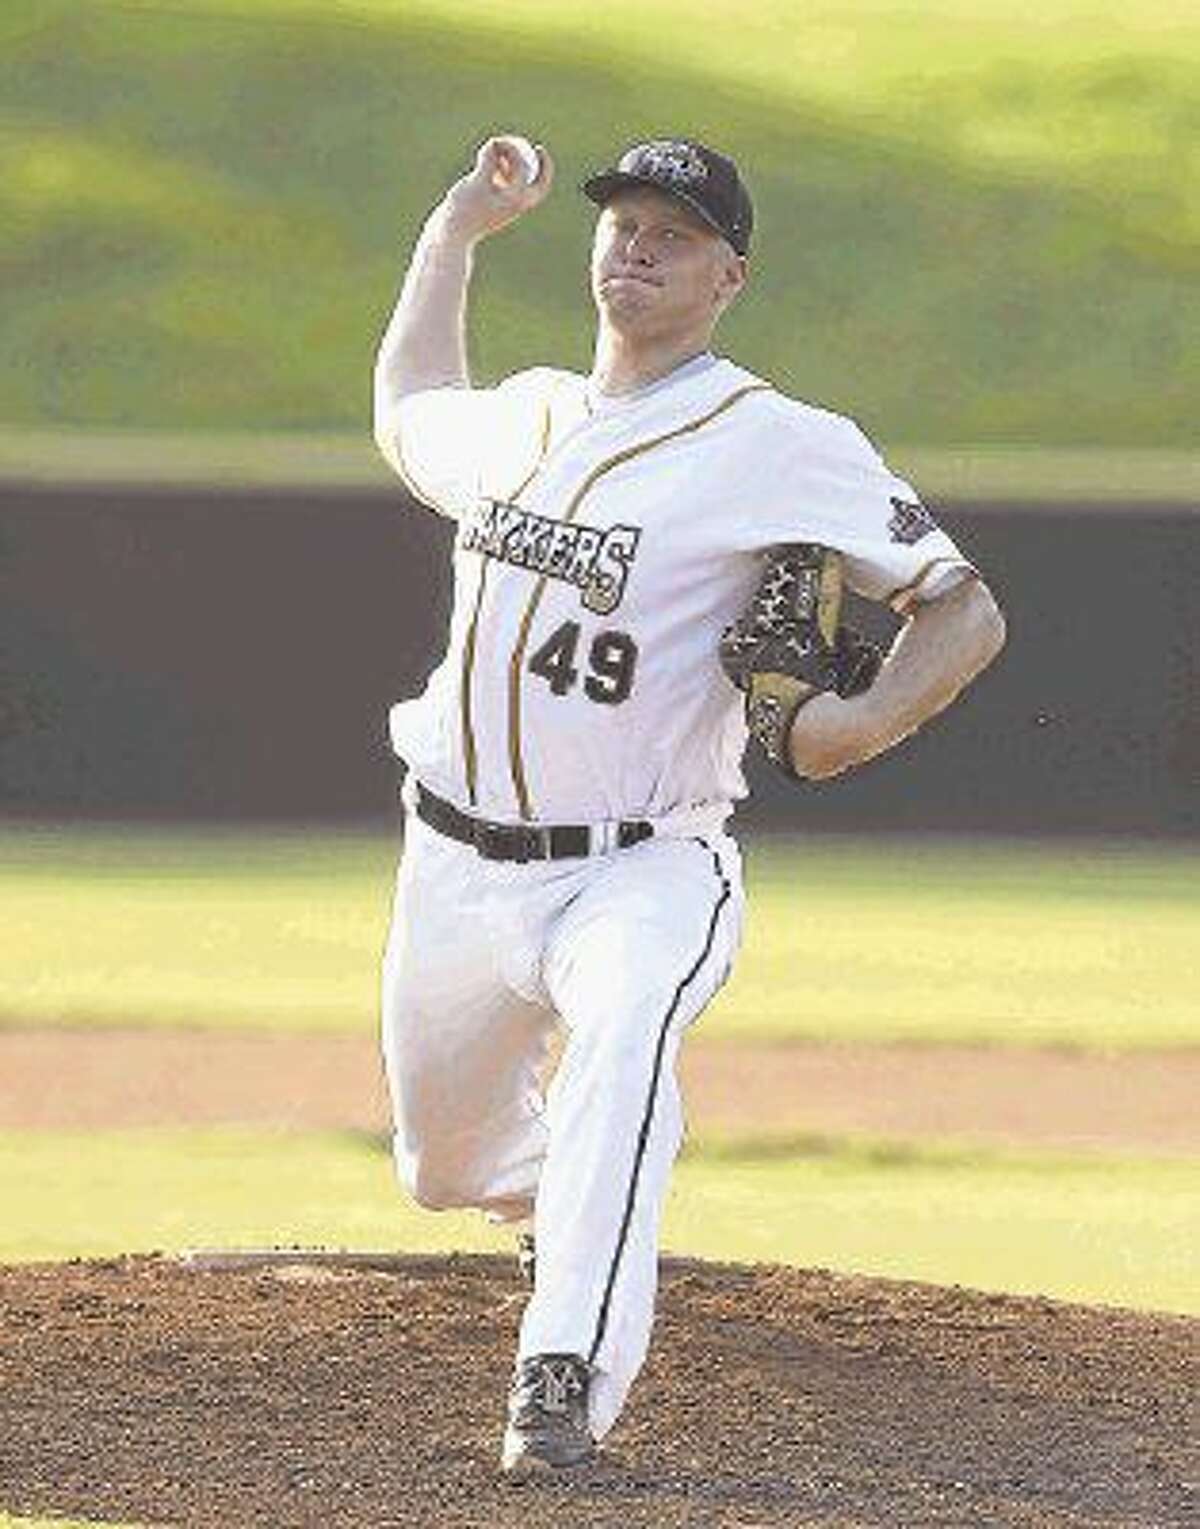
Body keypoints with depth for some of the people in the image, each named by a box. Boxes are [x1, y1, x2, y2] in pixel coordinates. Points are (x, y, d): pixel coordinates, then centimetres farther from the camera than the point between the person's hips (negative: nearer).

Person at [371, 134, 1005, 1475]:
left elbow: (965, 608, -9)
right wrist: (455, 230, 29)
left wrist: (871, 719, -29)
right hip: (459, 863, 6)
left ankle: (566, 1386, -45)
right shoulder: (519, 419, 10)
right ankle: (550, 1180, 55)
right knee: (446, 1165, 17)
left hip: (643, 872, -6)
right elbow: (406, 416, 34)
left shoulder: (783, 447, -9)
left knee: (620, 1037, -37)